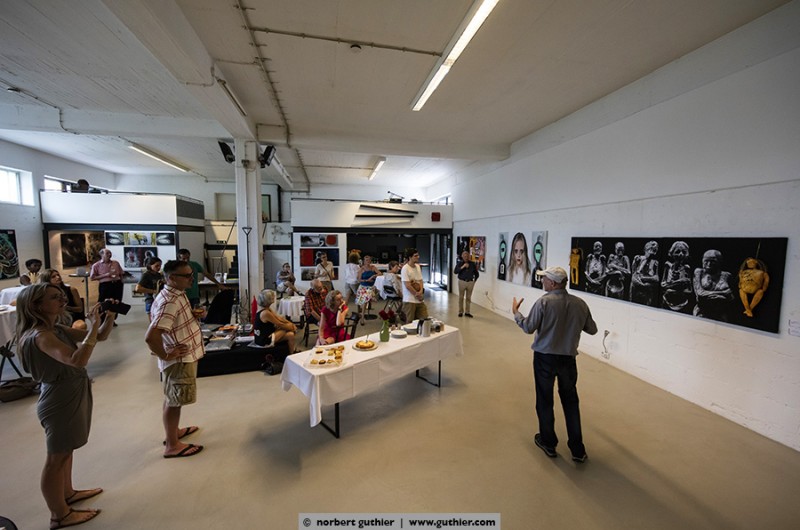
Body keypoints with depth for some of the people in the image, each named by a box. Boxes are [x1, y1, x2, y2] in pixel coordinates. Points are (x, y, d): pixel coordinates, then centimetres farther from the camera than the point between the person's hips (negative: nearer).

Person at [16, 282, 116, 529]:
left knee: (65, 450, 25)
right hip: (60, 402, -9)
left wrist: (109, 317, -13)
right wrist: (93, 326, -36)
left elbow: (100, 336, 5)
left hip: (70, 397, 9)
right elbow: (77, 360, -42)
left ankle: (67, 493, 45)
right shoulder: (40, 336, -26)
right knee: (57, 457, 8)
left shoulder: (58, 329, 2)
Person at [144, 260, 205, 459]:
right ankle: (172, 446, 22)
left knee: (173, 400, 24)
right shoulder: (170, 302, -28)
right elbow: (151, 336, -35)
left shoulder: (176, 294, 4)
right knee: (173, 401, 6)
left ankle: (174, 431, 42)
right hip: (179, 360, -10)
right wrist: (165, 355, -19)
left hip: (186, 357, 10)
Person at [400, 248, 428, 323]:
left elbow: (420, 281, 9)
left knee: (424, 319, 10)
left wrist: (421, 291, -9)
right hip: (409, 300, -7)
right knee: (410, 322, 2)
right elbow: (407, 285, -17)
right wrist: (417, 294, -10)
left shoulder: (418, 266, 8)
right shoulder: (405, 268, -14)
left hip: (419, 300, 7)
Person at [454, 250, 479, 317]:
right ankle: (460, 312, 14)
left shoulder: (472, 263, 4)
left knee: (468, 298, 7)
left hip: (470, 282, 2)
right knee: (461, 297, 5)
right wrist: (462, 267, -20)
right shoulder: (459, 263, -1)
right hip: (462, 282, -2)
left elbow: (477, 273, 13)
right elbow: (455, 272, -15)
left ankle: (467, 312, 16)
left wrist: (474, 280, 7)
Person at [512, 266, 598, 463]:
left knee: (545, 400, 13)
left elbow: (529, 328, -14)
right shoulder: (580, 304, -5)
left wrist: (515, 312, 1)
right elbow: (592, 330, 6)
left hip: (545, 358, -3)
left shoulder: (544, 302, -18)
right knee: (570, 402, 18)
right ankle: (577, 450, 25)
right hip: (568, 358, 4)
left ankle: (548, 443, 28)